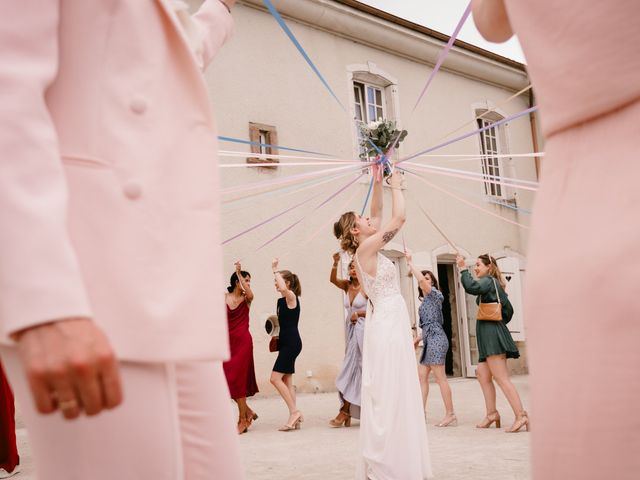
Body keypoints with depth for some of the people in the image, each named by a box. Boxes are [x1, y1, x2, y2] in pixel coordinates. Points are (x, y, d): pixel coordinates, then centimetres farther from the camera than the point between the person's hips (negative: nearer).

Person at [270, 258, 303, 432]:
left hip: (291, 343, -10)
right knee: (286, 381, 9)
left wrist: (275, 269, -25)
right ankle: (295, 417, 11)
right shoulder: (281, 300, 15)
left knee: (275, 378, -12)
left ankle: (294, 412, -7)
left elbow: (283, 289, -35)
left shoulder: (291, 296, -11)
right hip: (286, 343, 10)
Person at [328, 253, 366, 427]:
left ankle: (345, 410, -6)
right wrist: (335, 263, -22)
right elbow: (332, 279, -9)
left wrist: (359, 313, -13)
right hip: (350, 329, 6)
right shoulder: (347, 285, 9)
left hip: (362, 329, -6)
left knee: (352, 366, -8)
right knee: (355, 367, 9)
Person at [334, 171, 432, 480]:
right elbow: (400, 217, -13)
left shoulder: (368, 250, 14)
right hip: (387, 325, -10)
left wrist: (378, 180, 19)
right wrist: (395, 185, 1)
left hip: (394, 324, 10)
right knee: (388, 395, -8)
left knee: (397, 395, 13)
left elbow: (377, 212, 22)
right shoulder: (365, 248, -11)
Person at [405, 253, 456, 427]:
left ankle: (450, 414, -6)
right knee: (421, 375, 7)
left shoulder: (435, 294, -3)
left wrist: (410, 262, -14)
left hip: (435, 338, -9)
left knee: (440, 377, -9)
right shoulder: (425, 300, 21)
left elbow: (420, 279, -19)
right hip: (429, 339, 10)